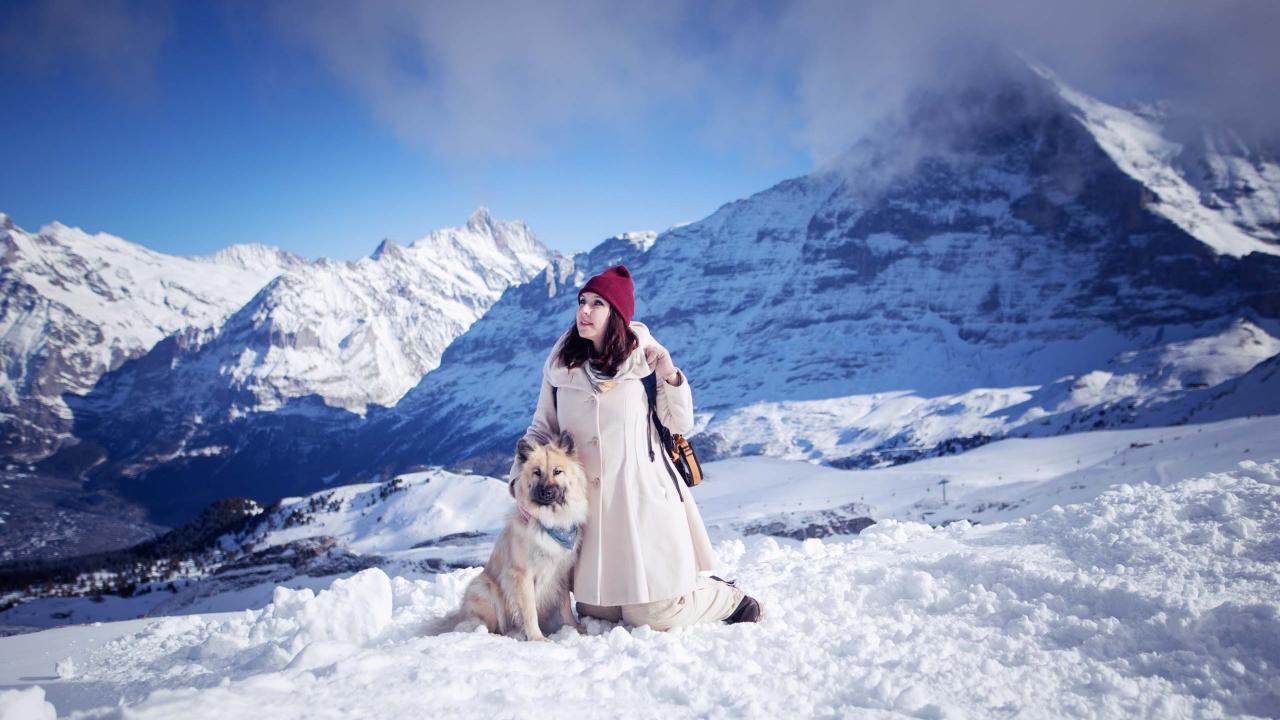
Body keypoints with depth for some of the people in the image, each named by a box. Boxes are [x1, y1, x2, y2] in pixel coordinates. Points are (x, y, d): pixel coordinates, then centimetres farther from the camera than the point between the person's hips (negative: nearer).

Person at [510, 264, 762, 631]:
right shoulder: (559, 366, 3)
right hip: (588, 503, 4)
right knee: (594, 609, 8)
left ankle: (729, 598, 26)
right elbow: (542, 428, 11)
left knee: (654, 615, -3)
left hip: (643, 496, -3)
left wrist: (670, 377, -13)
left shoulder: (644, 358, -2)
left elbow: (680, 425, 2)